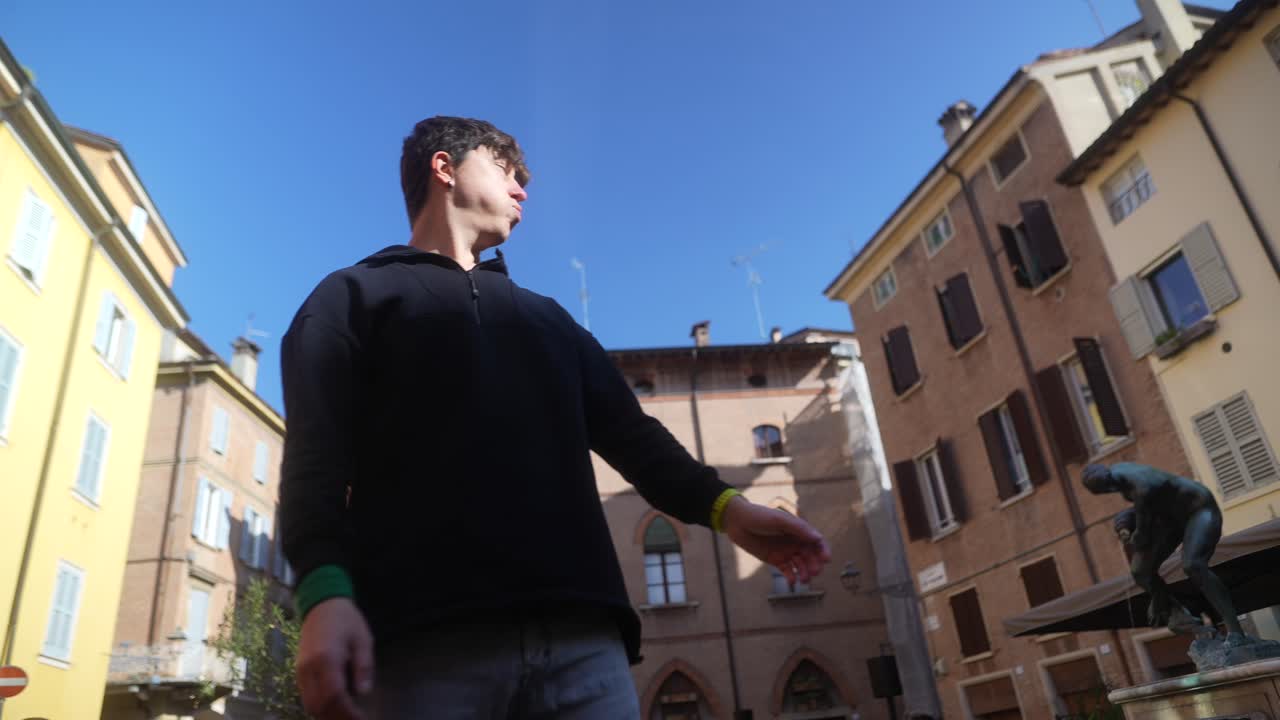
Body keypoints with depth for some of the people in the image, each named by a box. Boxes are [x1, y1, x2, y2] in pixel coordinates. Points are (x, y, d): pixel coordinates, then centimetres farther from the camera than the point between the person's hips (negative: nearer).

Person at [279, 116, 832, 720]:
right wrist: (325, 592, -17)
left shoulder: (546, 316, 30)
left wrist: (720, 505, 2)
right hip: (426, 638, -3)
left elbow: (627, 430, 20)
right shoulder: (354, 296, 16)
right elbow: (316, 461, 1)